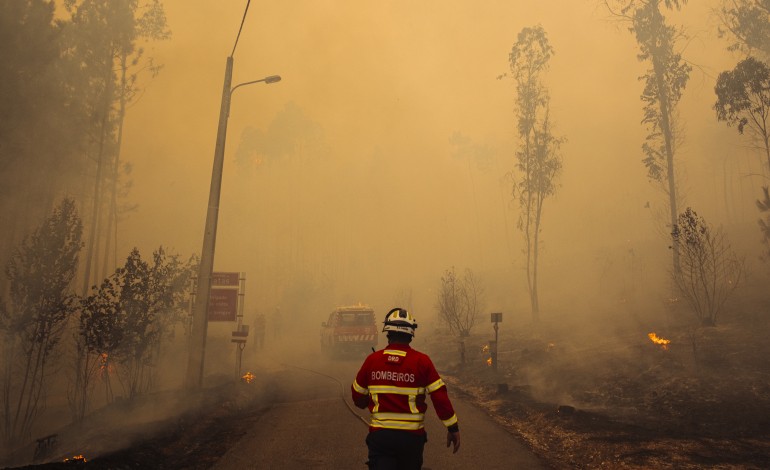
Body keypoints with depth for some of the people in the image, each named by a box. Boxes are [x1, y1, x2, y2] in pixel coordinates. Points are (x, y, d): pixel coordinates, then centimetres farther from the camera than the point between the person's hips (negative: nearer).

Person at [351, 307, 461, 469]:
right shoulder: (422, 361, -10)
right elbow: (440, 396, -9)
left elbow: (358, 398, 6)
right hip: (411, 436, 0)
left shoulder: (372, 360, -4)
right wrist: (453, 428, 1)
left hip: (379, 435, 0)